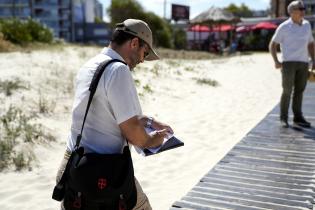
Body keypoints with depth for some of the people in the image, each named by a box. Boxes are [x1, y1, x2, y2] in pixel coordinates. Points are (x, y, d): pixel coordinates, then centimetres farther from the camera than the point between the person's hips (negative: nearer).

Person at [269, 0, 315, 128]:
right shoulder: (284, 27, -3)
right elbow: (272, 45, 0)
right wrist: (276, 62, -12)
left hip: (303, 63, 5)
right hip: (288, 62, -5)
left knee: (299, 90, 7)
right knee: (287, 91, -7)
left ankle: (298, 118, 15)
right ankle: (283, 118, 5)